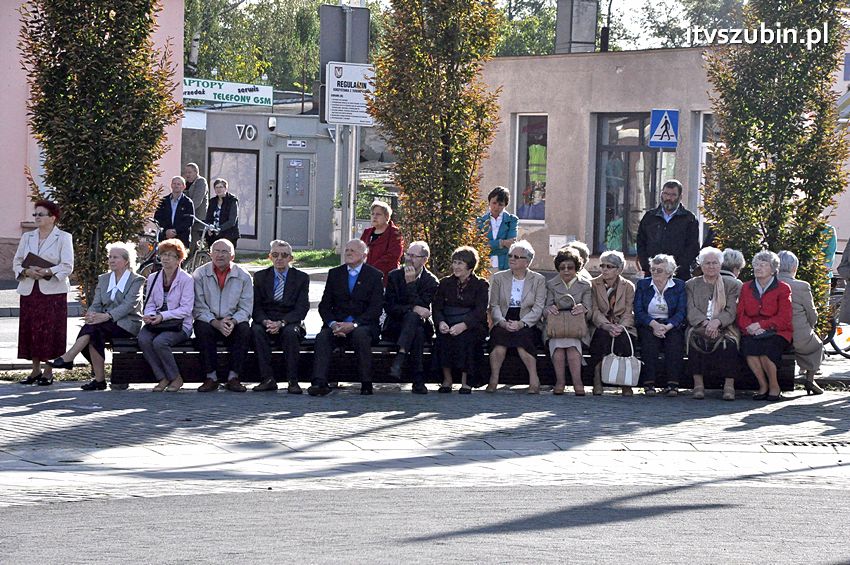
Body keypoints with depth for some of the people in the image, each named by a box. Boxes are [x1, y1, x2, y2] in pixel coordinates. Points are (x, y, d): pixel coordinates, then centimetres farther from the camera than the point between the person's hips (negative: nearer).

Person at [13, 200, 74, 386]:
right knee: (29, 331, 4)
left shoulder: (63, 238, 0)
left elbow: (67, 266, -8)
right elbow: (16, 262, 12)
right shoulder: (27, 237, 15)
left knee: (50, 331, -5)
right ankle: (35, 370, 12)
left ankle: (48, 371, 1)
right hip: (29, 290, 5)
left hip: (52, 292, -5)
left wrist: (47, 272, -20)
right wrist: (27, 272, -9)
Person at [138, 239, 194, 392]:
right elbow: (149, 304, 14)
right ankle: (162, 378, -18)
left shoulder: (186, 279, -3)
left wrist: (162, 316, -19)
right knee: (143, 339, -28)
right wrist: (149, 315, -10)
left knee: (159, 342, -33)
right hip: (156, 322, 5)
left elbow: (186, 309, -10)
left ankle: (175, 378, -13)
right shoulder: (153, 278, 14)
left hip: (179, 324, -5)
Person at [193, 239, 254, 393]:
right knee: (202, 328, -33)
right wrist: (216, 323, -23)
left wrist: (232, 321, -22)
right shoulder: (199, 275, 0)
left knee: (244, 329, -30)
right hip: (208, 321, -1)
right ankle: (211, 378, -28)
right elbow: (199, 308, -6)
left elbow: (245, 309, -1)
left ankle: (233, 378, -25)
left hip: (233, 323, 1)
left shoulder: (243, 276, 2)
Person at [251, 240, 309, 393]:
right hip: (266, 321, 1)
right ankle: (268, 379, -31)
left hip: (290, 322, -1)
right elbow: (256, 306, 3)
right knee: (257, 330, -32)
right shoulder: (260, 277, 9)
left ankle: (292, 381, -30)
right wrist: (265, 321, -20)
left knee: (291, 332, -35)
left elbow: (302, 308, -5)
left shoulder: (301, 278, 3)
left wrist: (282, 323, -21)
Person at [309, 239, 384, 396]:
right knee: (322, 337, -28)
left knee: (360, 335, -37)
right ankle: (319, 383, -40)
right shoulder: (334, 273, 15)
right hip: (337, 323, 3)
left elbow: (376, 308, -5)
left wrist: (354, 324, -19)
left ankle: (366, 384, -30)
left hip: (364, 324, -3)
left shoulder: (375, 276, 4)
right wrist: (332, 324, -12)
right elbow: (324, 305, 10)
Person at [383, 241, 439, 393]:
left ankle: (400, 357, -46)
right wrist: (412, 309, -20)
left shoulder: (431, 281, 0)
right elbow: (389, 307, -5)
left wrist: (411, 283, -18)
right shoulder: (394, 276, 5)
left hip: (420, 326, 0)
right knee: (417, 332, -34)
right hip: (395, 327, 0)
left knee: (413, 317, -37)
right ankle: (418, 380, -40)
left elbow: (422, 307, -12)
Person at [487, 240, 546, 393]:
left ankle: (534, 380, -31)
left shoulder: (538, 280, 9)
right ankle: (493, 380, -30)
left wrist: (521, 323, -17)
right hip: (503, 323, 1)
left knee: (522, 336, -35)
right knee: (500, 335, -32)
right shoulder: (499, 278, 14)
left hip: (527, 325, -1)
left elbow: (538, 308, -1)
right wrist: (502, 322, -14)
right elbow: (494, 305, 6)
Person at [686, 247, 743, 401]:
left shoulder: (732, 285, 12)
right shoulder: (691, 285, 15)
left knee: (729, 342, -33)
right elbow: (692, 311, 1)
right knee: (695, 339, -33)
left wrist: (716, 322, -22)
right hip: (699, 327, 0)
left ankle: (729, 385, -32)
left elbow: (731, 312, -1)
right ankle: (698, 384, -32)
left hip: (724, 328, 0)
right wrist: (706, 323, -19)